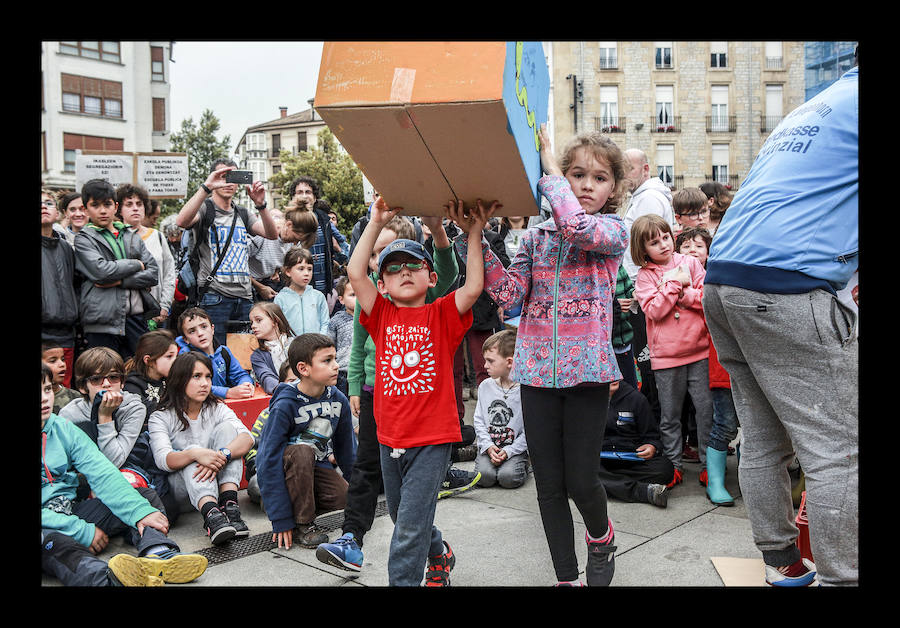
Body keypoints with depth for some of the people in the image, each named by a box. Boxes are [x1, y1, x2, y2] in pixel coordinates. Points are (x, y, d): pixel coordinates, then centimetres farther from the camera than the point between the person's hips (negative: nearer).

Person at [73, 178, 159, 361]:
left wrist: (120, 281, -7)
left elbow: (153, 274, 6)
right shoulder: (83, 239, 5)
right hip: (102, 324, -4)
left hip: (136, 318, 4)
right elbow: (101, 271, -13)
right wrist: (137, 264, -2)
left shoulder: (132, 237, 17)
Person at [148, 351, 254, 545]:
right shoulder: (161, 417, -3)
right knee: (192, 449, -32)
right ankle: (211, 516, -57)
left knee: (226, 427, -17)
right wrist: (195, 454, -43)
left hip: (215, 481, 3)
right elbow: (163, 460, -22)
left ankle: (229, 506, -33)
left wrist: (222, 456, -35)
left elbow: (247, 438, -14)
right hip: (181, 489, -3)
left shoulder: (217, 408, 5)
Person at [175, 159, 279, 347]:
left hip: (245, 298, 5)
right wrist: (206, 187, -28)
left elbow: (272, 234, 2)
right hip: (215, 296, -5)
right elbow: (181, 221, -22)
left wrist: (260, 205, -16)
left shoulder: (242, 213, 17)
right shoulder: (205, 208, 1)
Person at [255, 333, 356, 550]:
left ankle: (302, 503, 6)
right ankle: (303, 523, -20)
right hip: (284, 468, -4)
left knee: (345, 496, -23)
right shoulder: (284, 406, -24)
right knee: (301, 452, -36)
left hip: (315, 467, 5)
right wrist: (281, 520, -27)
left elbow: (345, 448, 7)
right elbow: (270, 460, -24)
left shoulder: (339, 400, -7)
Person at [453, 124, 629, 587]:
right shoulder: (537, 236, 11)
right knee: (548, 486, 8)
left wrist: (548, 168, -12)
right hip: (538, 370, 3)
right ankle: (566, 576, 24)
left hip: (587, 370, -3)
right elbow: (510, 293, 0)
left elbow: (579, 227, -23)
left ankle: (601, 535, 35)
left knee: (580, 480, 0)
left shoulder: (613, 232, 1)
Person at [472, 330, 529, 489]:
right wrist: (488, 446, -9)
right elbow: (479, 421, 6)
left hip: (516, 448, -2)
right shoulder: (485, 386, 3)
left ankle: (522, 465, 8)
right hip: (489, 446, 2)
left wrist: (509, 451, -16)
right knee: (484, 477, -22)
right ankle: (485, 458, 11)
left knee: (508, 478, -25)